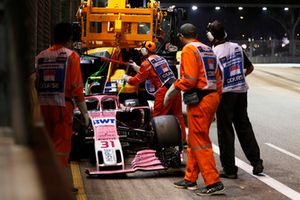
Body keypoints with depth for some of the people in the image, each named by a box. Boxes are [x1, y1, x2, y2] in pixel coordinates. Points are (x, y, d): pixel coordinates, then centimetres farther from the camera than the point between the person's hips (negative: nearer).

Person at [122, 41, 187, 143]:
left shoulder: (147, 63, -3)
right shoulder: (160, 58, 20)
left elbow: (137, 80, 4)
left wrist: (127, 78, 22)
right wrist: (135, 67, 37)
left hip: (164, 91, -8)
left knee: (157, 118, 0)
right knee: (178, 115, 14)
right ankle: (183, 139, 20)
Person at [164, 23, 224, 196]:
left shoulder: (188, 50, -9)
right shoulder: (209, 50, 17)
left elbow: (189, 79, -20)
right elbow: (218, 79, 17)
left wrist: (173, 89, -6)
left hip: (199, 101, -9)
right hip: (212, 97, 9)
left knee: (200, 142, -5)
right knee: (194, 140, 16)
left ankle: (214, 183, -5)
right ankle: (190, 180, 23)